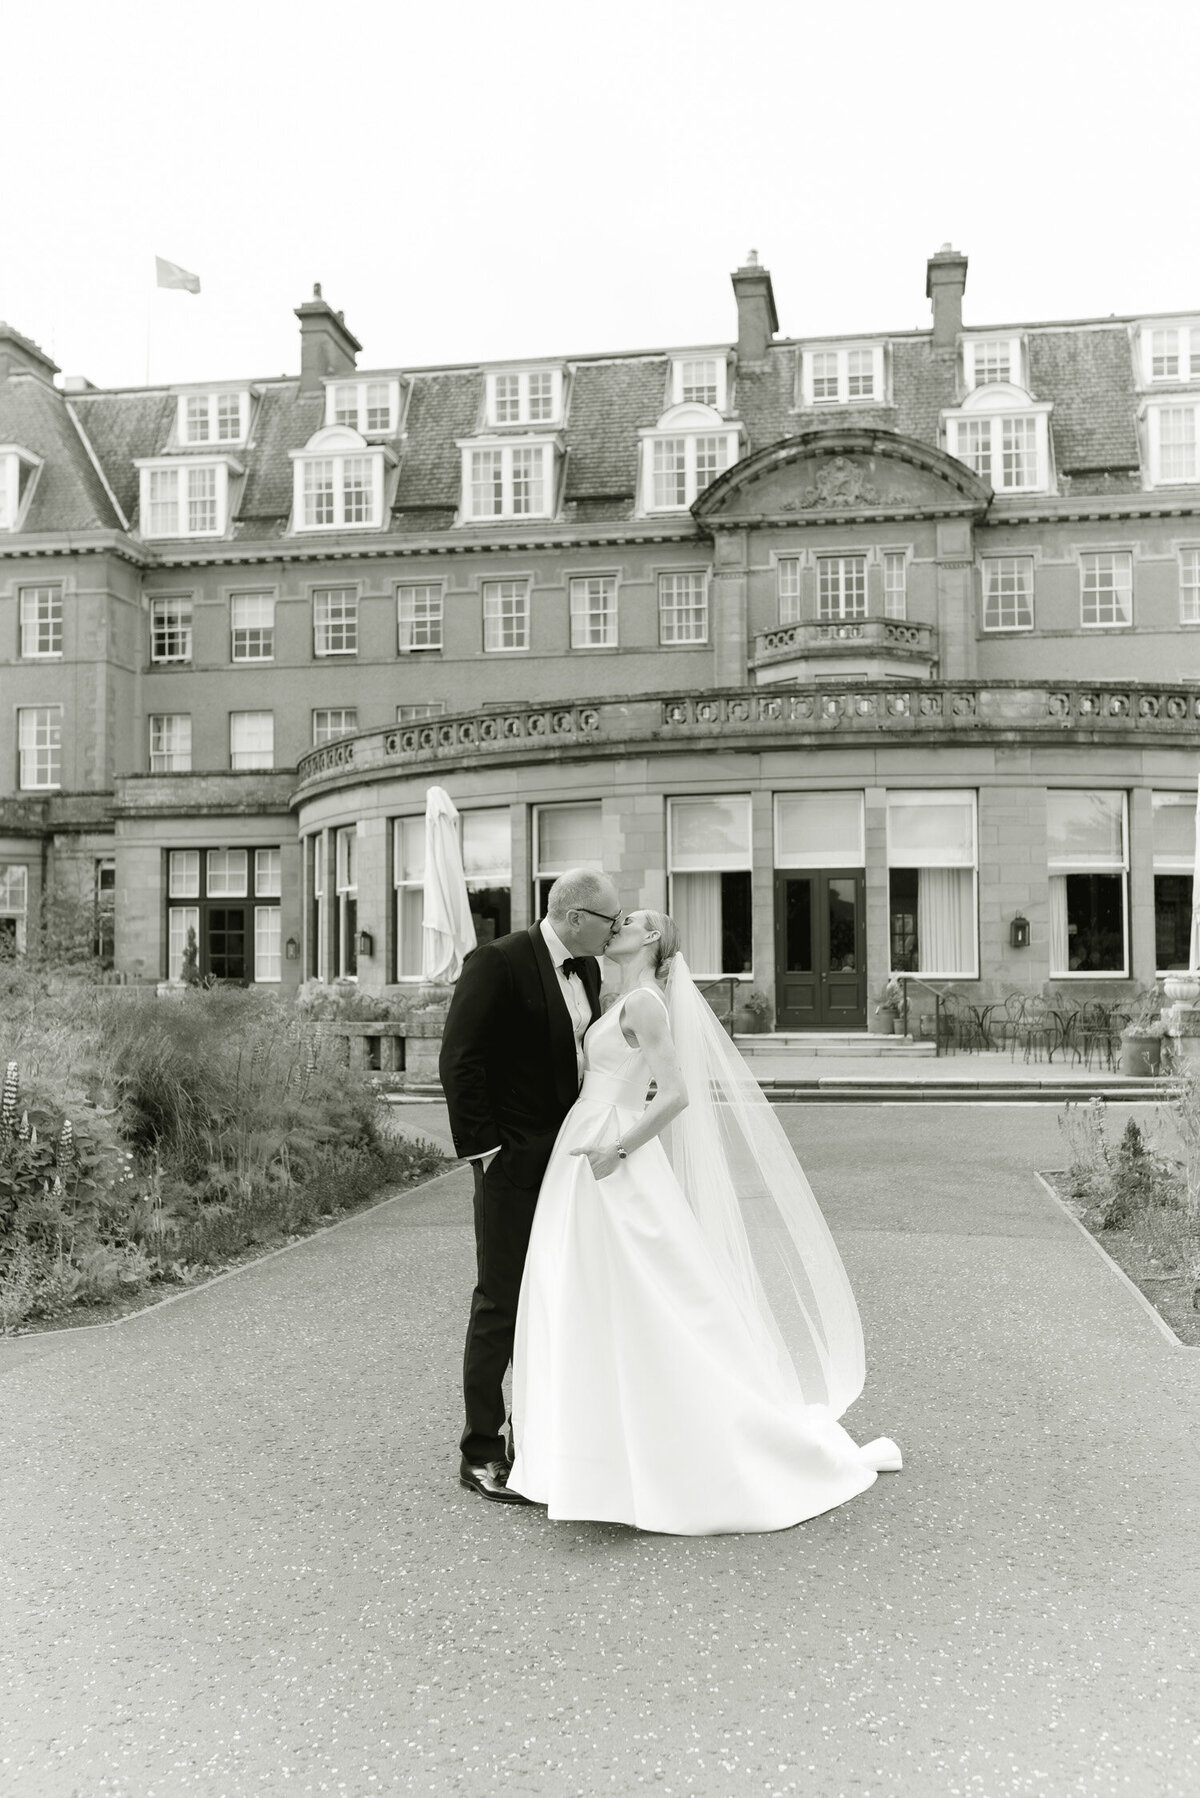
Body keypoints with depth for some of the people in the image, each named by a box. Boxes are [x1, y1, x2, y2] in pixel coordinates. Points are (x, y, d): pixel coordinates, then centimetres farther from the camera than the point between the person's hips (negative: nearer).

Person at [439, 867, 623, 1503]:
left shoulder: (587, 970, 10)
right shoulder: (498, 963, -14)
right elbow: (459, 1061, -16)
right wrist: (485, 1150, -16)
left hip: (570, 1161, 8)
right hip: (514, 1165, -8)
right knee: (500, 1306, 0)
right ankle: (482, 1455, 12)